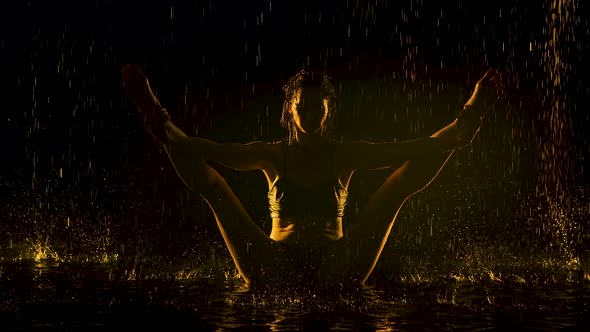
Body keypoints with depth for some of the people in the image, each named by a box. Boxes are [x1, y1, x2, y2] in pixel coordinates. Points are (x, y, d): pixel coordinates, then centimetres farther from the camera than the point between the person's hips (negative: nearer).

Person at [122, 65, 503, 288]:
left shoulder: (345, 155, 4)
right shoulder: (273, 155, 4)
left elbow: (418, 149, -4)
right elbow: (203, 151, -7)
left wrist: (464, 124, -18)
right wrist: (163, 128, -22)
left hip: (336, 273, 0)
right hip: (278, 275, 0)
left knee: (399, 183, -13)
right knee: (213, 184, -15)